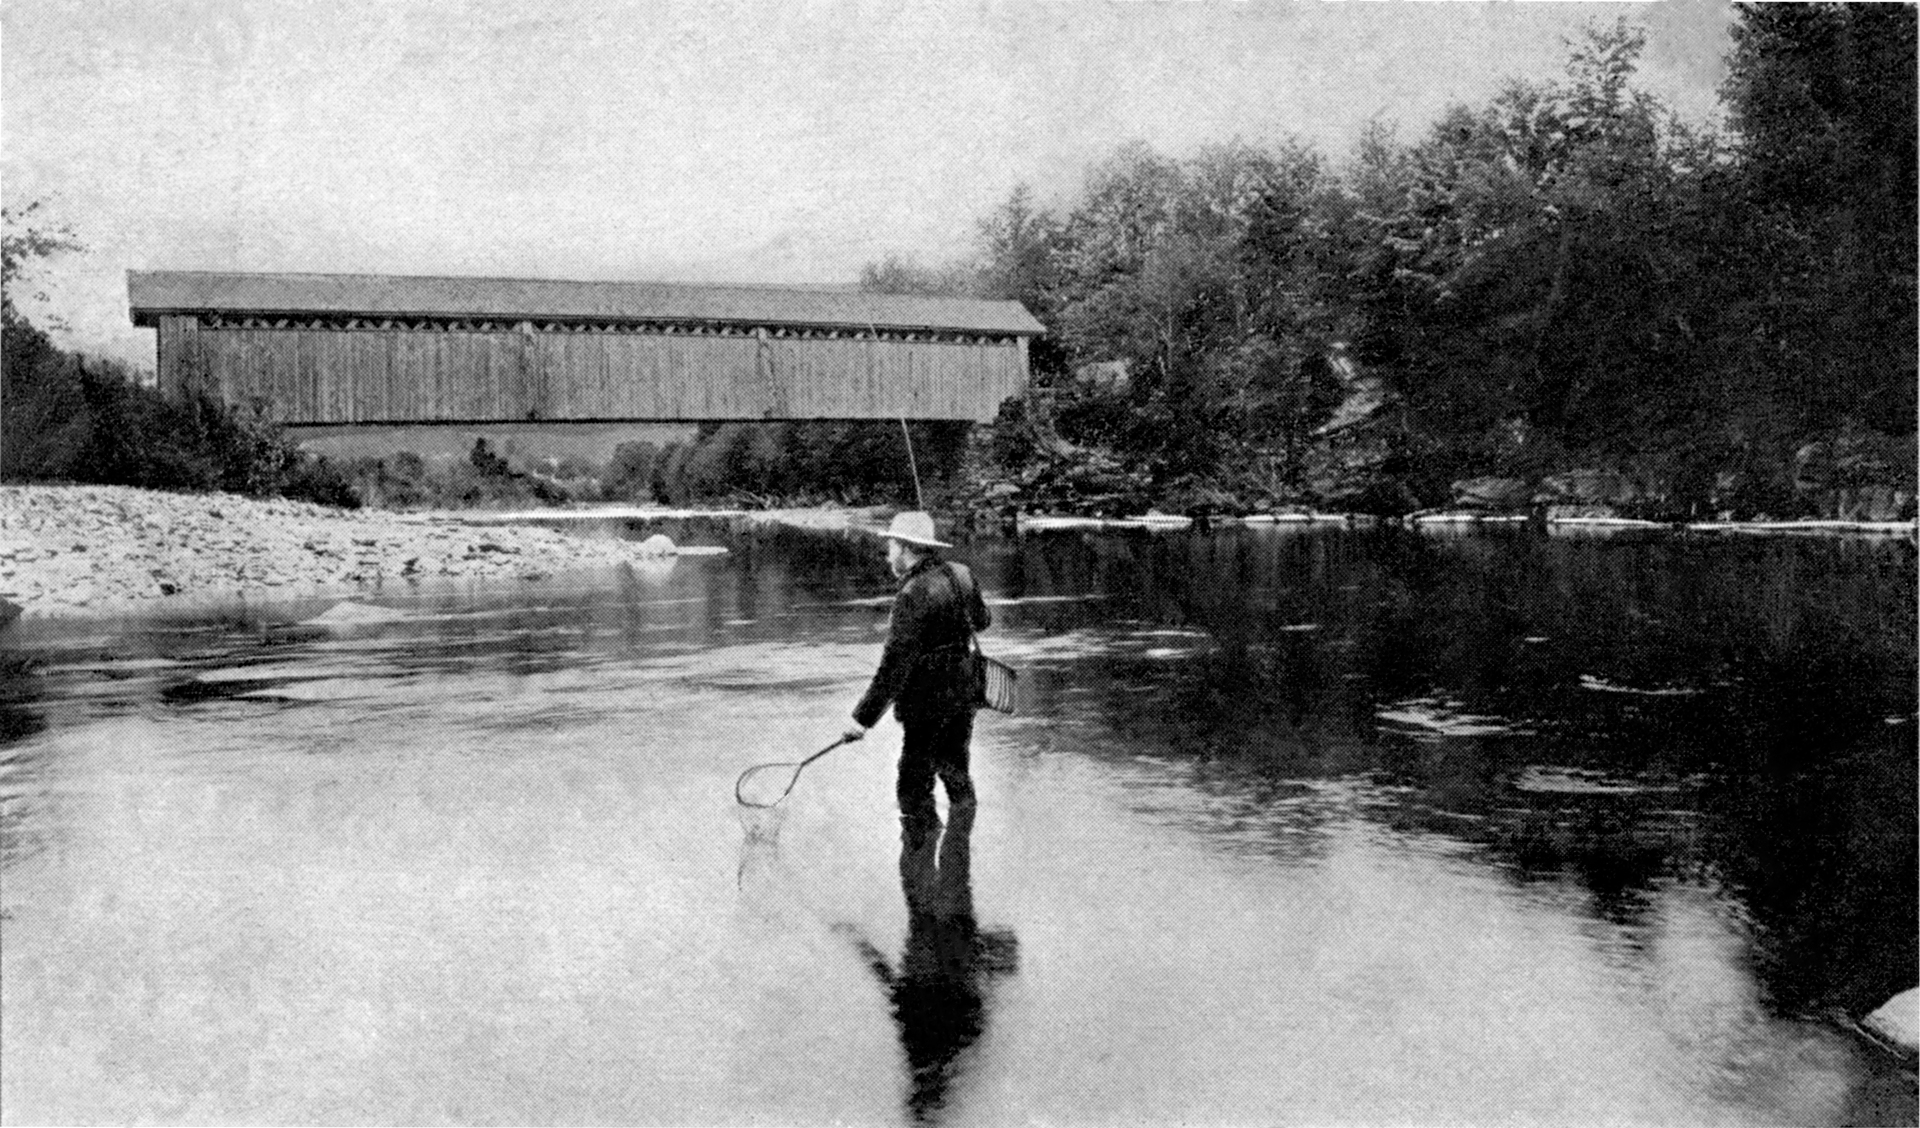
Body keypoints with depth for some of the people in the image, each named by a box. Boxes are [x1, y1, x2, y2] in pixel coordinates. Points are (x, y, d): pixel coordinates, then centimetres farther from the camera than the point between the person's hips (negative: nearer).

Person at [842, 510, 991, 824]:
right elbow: (982, 620, 21)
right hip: (965, 693, 9)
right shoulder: (961, 575, 2)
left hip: (929, 705, -9)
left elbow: (894, 666, -23)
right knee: (954, 771, 22)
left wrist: (863, 717, -19)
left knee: (914, 789, -1)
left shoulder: (914, 595, -21)